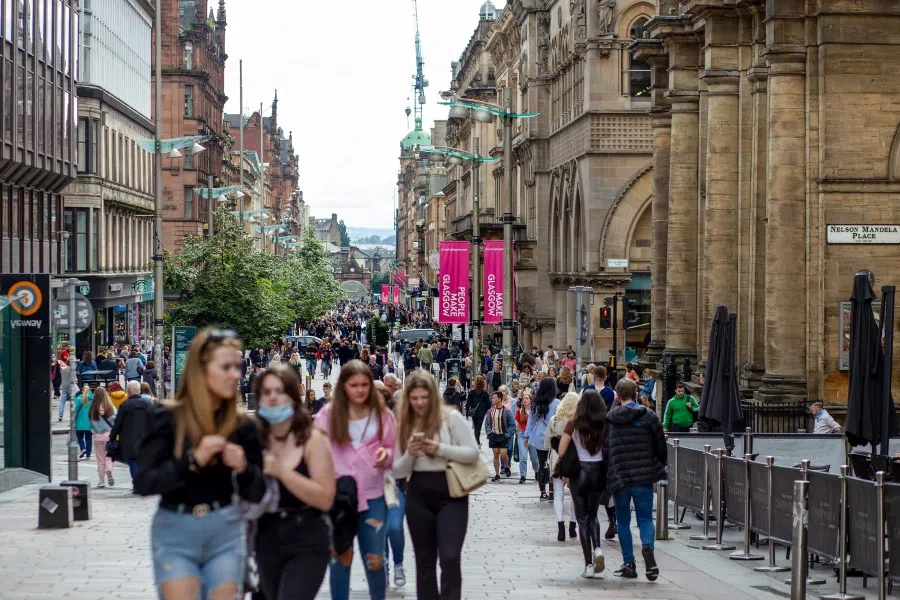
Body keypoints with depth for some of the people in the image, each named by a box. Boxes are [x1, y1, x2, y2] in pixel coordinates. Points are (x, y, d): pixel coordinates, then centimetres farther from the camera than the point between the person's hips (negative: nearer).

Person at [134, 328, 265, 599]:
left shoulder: (243, 425, 1)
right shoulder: (168, 419, -7)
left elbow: (256, 494, 5)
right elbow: (143, 483, -13)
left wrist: (243, 468, -16)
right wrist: (193, 460, -23)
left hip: (225, 531, 3)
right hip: (175, 532, -3)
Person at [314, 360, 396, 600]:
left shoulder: (383, 414, 1)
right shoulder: (328, 414, -4)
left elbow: (392, 450, 9)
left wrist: (386, 455, -14)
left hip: (373, 496, 1)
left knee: (374, 558, 6)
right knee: (340, 556, 7)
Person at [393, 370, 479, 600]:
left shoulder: (451, 416, -5)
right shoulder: (404, 425, 6)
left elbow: (473, 453, -8)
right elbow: (398, 471, 7)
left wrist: (440, 449, -18)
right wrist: (409, 454, -13)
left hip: (451, 494, -4)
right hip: (418, 496, 4)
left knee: (450, 558, -13)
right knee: (424, 561, 9)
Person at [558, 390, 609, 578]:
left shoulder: (574, 425, -7)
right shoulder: (606, 425, -5)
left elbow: (561, 452, -6)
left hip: (580, 471, -2)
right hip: (600, 472, 2)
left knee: (583, 518, 8)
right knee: (593, 514, 21)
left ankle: (589, 564, 3)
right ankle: (597, 548, -4)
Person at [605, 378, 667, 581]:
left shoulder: (608, 419, 2)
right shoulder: (648, 416, 0)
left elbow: (604, 450, 3)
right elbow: (661, 446, 2)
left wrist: (608, 477, 14)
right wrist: (660, 468, 18)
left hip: (618, 478, 1)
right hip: (644, 477, 0)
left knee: (623, 521, 12)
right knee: (645, 518, 7)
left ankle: (629, 563, 9)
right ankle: (647, 546, -23)